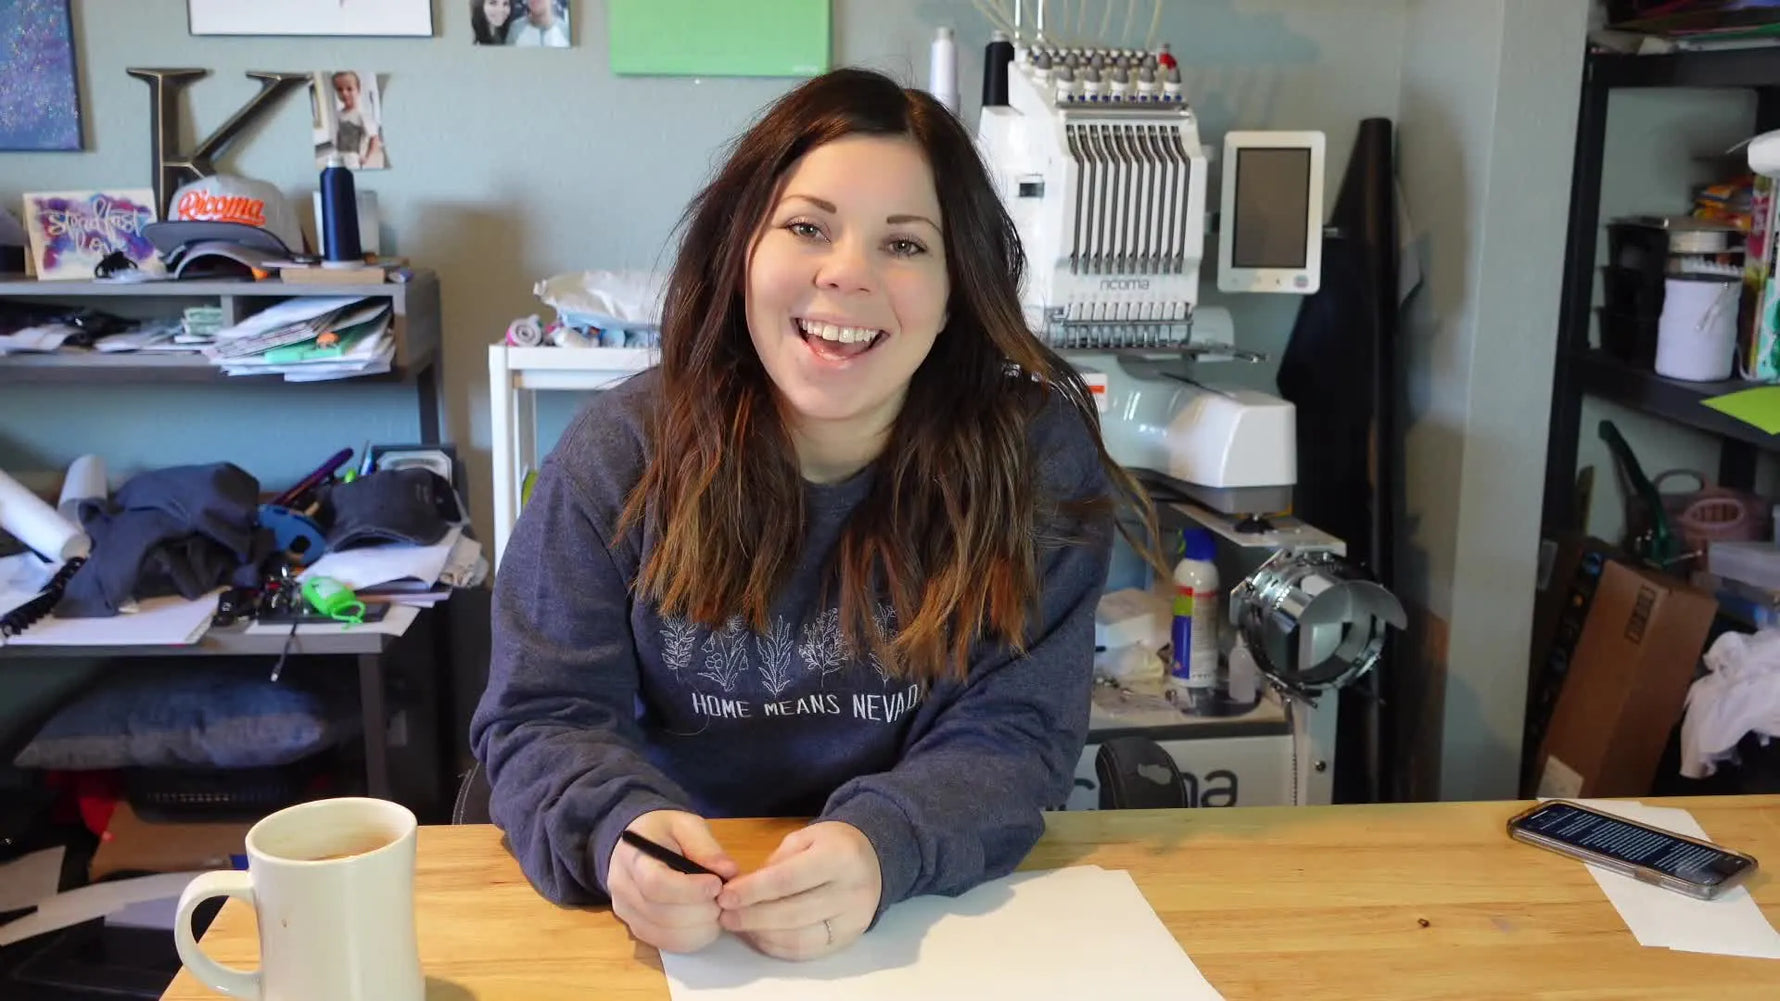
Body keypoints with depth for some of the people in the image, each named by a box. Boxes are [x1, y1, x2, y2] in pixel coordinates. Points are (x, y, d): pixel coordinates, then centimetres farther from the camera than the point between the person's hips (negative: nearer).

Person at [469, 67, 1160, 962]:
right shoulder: (620, 452, -5)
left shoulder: (1037, 456, -8)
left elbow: (1009, 731, -11)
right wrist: (620, 830, -27)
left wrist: (881, 848, -31)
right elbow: (541, 717, -5)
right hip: (675, 924, 1)